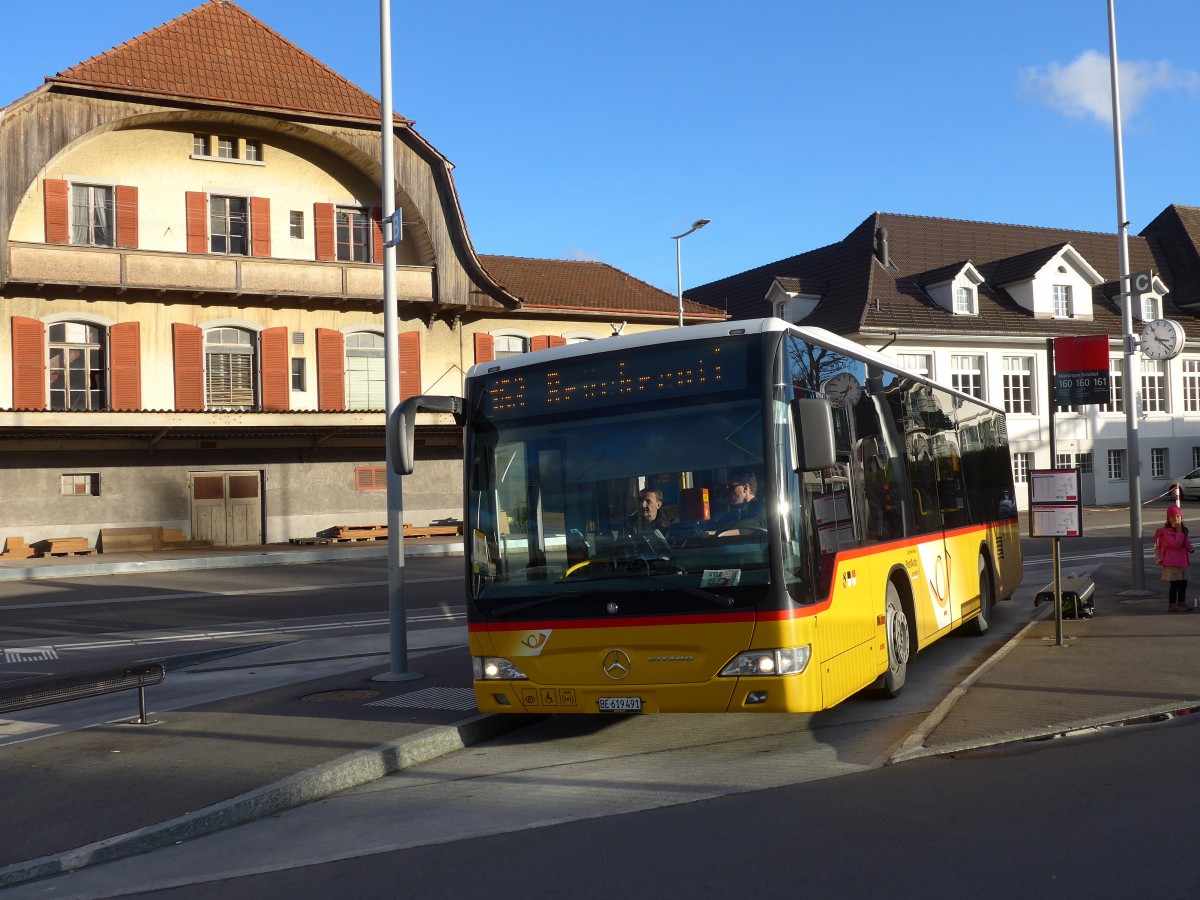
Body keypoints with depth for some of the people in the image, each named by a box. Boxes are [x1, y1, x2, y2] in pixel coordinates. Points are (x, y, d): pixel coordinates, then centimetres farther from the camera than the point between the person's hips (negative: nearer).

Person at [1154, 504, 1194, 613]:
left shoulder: (1183, 530, 12)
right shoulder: (1166, 531, -15)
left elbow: (1187, 543, 22)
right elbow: (1176, 544, -24)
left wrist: (1189, 548, -1)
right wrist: (1179, 531, -20)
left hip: (1182, 561, 8)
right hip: (1171, 562, -8)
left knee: (1183, 583, 13)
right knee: (1175, 583, -6)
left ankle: (1182, 603, 26)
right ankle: (1172, 605, 1)